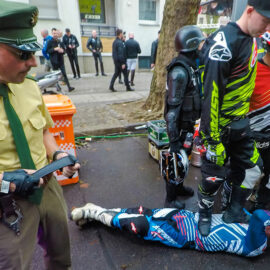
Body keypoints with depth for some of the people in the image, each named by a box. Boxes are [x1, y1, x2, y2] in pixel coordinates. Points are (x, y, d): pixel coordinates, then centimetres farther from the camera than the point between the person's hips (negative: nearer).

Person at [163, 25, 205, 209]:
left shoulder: (192, 66, 7)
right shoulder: (180, 72, -23)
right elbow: (172, 108, -25)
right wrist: (174, 139, -25)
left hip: (189, 124, 9)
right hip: (181, 126, -9)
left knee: (184, 157, 22)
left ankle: (179, 187, 44)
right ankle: (170, 199, 25)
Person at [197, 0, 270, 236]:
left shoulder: (251, 40, 9)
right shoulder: (224, 42, -20)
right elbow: (211, 94, -24)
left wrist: (244, 116, 22)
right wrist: (212, 138, -23)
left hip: (240, 124, 9)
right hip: (220, 126, -9)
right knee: (214, 176, 5)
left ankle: (235, 213, 37)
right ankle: (204, 215, 33)